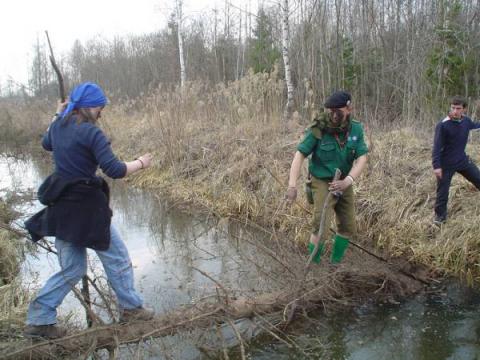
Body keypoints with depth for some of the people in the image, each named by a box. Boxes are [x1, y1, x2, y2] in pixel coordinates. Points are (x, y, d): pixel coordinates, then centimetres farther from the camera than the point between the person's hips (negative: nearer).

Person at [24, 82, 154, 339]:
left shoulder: (58, 126, 7)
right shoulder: (91, 133, -16)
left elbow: (47, 144, 31)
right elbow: (114, 170, -20)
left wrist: (57, 116, 34)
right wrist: (141, 163, -5)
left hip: (61, 207, 8)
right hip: (85, 208, -8)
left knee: (72, 269, 17)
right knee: (117, 258, 11)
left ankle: (39, 320, 17)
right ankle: (130, 308, 23)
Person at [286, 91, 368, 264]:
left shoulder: (356, 129, -10)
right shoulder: (318, 129, -20)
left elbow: (362, 159, -13)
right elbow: (299, 155, -20)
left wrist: (347, 181, -29)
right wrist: (292, 185, -30)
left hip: (343, 183, 5)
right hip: (323, 183, -5)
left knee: (348, 228, 13)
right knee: (321, 229, -16)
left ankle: (335, 264, 31)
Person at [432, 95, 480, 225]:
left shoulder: (466, 120, -5)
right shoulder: (443, 125, -24)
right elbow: (437, 147, -21)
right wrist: (436, 166, -25)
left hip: (463, 160, 6)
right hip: (446, 164, -6)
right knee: (442, 191, 5)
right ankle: (440, 215, 25)